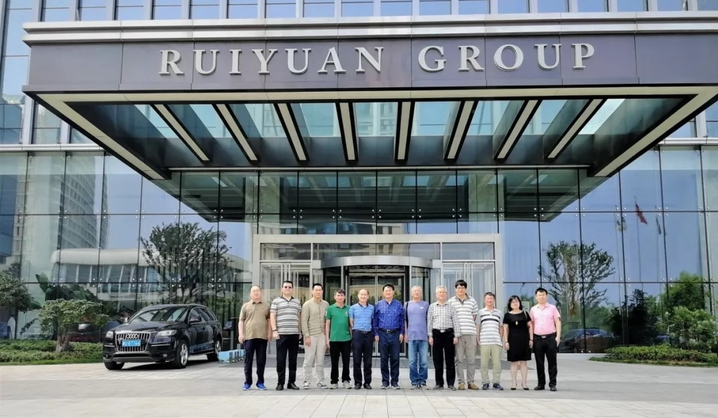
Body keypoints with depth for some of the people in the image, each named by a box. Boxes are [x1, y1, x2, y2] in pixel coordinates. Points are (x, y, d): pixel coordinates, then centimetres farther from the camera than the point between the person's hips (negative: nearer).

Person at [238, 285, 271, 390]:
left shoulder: (266, 306, 13)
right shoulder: (245, 306, 10)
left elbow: (269, 320, 12)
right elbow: (241, 321, 6)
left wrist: (269, 333, 1)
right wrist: (241, 334, -4)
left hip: (262, 337, 1)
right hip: (249, 337, -1)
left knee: (261, 361, 3)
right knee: (248, 360, 2)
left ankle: (260, 382, 11)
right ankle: (247, 382, 10)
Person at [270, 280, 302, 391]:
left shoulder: (297, 301, 16)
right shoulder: (276, 301, 5)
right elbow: (272, 316, 0)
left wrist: (300, 331, 12)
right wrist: (274, 330, -9)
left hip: (294, 334, 3)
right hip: (281, 334, -3)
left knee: (293, 359, 6)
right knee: (281, 359, -2)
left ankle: (292, 382, 12)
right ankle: (280, 383, 4)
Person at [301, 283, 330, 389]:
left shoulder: (326, 304, 9)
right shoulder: (307, 304, -1)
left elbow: (328, 321, 11)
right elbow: (304, 321, -5)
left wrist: (327, 335, 5)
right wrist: (306, 336, -11)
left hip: (322, 335, 3)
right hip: (311, 335, -3)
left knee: (320, 360, 6)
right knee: (309, 360, 0)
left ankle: (320, 382, 12)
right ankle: (307, 382, 8)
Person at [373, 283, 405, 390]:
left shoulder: (398, 304, 5)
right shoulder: (378, 305, 5)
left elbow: (402, 320, 5)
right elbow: (375, 320, 5)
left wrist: (401, 333, -2)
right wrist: (376, 334, -1)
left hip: (395, 334, 0)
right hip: (383, 334, 0)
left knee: (395, 359, 2)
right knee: (384, 359, 5)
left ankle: (394, 381, 10)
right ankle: (385, 381, 13)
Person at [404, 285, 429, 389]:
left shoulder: (425, 304, 9)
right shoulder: (407, 305, 10)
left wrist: (430, 334, 6)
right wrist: (405, 333, 6)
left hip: (424, 336, 0)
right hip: (411, 336, 0)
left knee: (424, 361, -1)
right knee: (412, 361, 1)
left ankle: (422, 381, 8)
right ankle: (414, 382, 8)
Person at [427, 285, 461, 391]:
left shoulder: (451, 307, 7)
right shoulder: (432, 307, 9)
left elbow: (455, 322, 4)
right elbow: (429, 322, 8)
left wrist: (456, 336, -3)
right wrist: (430, 336, 1)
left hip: (448, 333, -1)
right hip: (437, 333, 1)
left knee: (450, 359, 1)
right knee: (437, 359, 3)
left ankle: (450, 383, 8)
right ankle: (439, 383, 10)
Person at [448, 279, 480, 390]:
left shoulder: (472, 301, 12)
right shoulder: (451, 302, 6)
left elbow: (475, 318, 16)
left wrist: (477, 335, 14)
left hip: (471, 334, 2)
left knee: (471, 360, 5)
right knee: (459, 359, 1)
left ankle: (470, 382, 13)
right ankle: (461, 382, 7)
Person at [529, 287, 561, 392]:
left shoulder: (552, 308, 5)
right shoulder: (533, 310, 9)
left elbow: (558, 322, 3)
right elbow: (531, 325, 11)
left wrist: (558, 336, -6)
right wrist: (531, 338, 4)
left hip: (550, 337, -2)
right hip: (538, 338, 2)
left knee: (552, 362, 0)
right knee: (539, 363, 5)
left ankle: (552, 384, 5)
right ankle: (541, 384, 13)